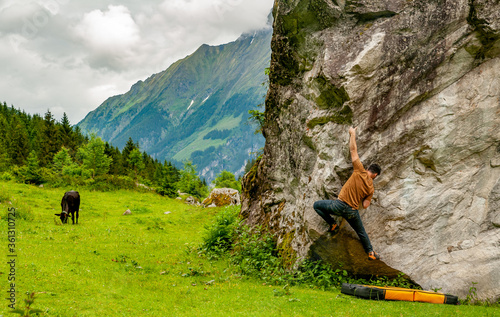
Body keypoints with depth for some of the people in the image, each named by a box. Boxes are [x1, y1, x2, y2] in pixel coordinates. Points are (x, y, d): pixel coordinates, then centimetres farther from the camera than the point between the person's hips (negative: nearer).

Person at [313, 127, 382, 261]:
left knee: (317, 205, 18)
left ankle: (332, 224, 15)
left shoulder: (360, 172, -8)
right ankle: (370, 252, 35)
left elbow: (353, 150, -5)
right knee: (361, 232, 26)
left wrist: (352, 134, 4)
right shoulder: (371, 188, 0)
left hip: (340, 205, -3)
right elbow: (365, 205, 0)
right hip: (352, 212, 3)